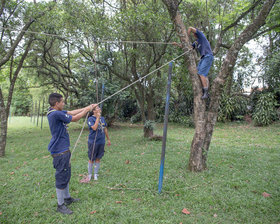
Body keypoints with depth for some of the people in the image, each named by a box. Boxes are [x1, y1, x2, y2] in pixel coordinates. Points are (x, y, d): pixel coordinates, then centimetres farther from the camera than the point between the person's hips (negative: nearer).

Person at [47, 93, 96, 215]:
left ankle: (67, 198, 37)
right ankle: (60, 205, 16)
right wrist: (87, 110, -3)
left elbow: (72, 112, 13)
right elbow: (74, 118, -16)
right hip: (59, 152, -10)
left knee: (66, 175, 21)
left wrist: (87, 107, 12)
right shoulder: (56, 114, -22)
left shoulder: (57, 112, 7)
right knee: (61, 177, 1)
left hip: (63, 150, 10)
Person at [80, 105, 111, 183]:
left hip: (101, 142, 5)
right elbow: (94, 128, -25)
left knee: (98, 159, 13)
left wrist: (108, 139, 18)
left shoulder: (102, 118, 8)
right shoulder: (90, 119, -10)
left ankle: (96, 174, 27)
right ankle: (89, 175, 23)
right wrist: (98, 117, -21)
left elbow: (105, 129, 16)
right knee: (91, 159, 6)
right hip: (93, 142, -5)